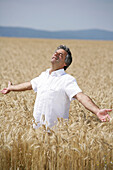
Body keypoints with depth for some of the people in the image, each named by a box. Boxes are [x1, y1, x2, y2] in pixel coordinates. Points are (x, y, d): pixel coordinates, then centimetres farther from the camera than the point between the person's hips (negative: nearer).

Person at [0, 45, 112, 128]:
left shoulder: (67, 80, -12)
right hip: (37, 127, 7)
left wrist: (97, 111, -45)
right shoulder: (44, 75, 12)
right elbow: (29, 85, 30)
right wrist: (11, 88, 46)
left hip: (55, 130, -6)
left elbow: (81, 96, -27)